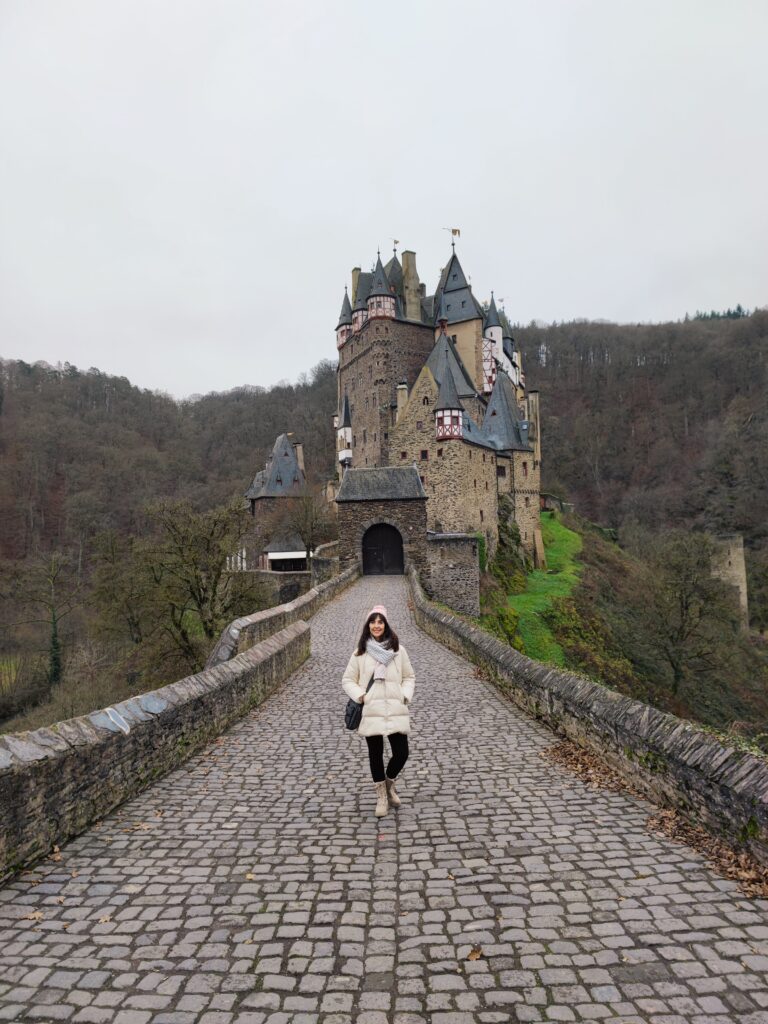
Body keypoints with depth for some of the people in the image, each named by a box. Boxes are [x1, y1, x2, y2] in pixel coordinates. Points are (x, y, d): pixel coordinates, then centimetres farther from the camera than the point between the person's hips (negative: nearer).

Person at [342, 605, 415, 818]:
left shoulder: (398, 649, 3)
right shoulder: (360, 652, 1)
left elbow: (409, 677, 12)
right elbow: (347, 680, 7)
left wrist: (406, 696, -3)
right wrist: (360, 696, -7)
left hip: (395, 710, 1)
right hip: (371, 711, -1)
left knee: (401, 753, -1)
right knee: (375, 754, 8)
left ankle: (390, 782, 32)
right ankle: (381, 794, 30)